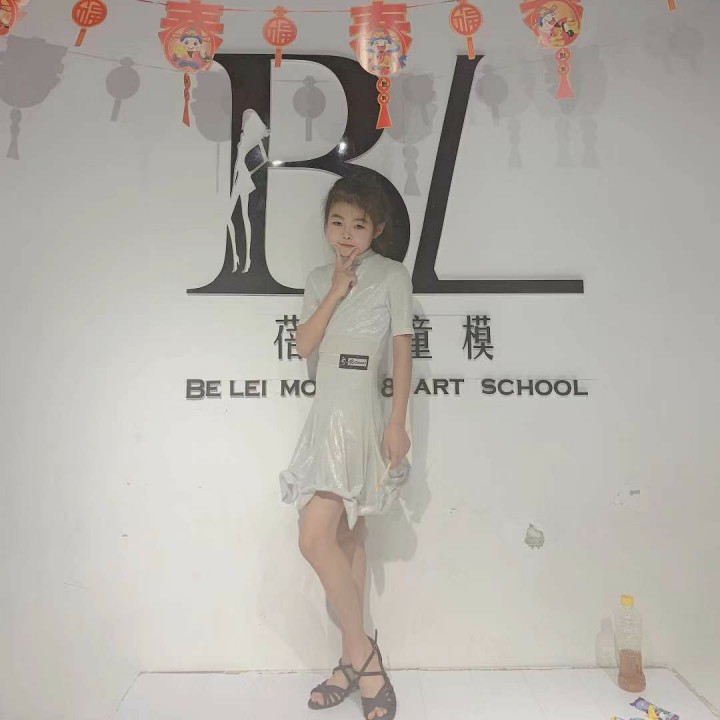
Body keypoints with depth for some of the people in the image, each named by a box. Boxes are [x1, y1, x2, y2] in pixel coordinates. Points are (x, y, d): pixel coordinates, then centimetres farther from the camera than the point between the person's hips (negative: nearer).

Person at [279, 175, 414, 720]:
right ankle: (357, 662, 20)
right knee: (347, 539, 10)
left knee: (316, 539, -14)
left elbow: (402, 350, -6)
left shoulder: (393, 275, -1)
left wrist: (398, 423, -11)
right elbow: (304, 345, 5)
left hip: (360, 418, -6)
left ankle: (359, 652, 3)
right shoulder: (320, 279, 15)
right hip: (325, 416, 6)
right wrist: (335, 293, -3)